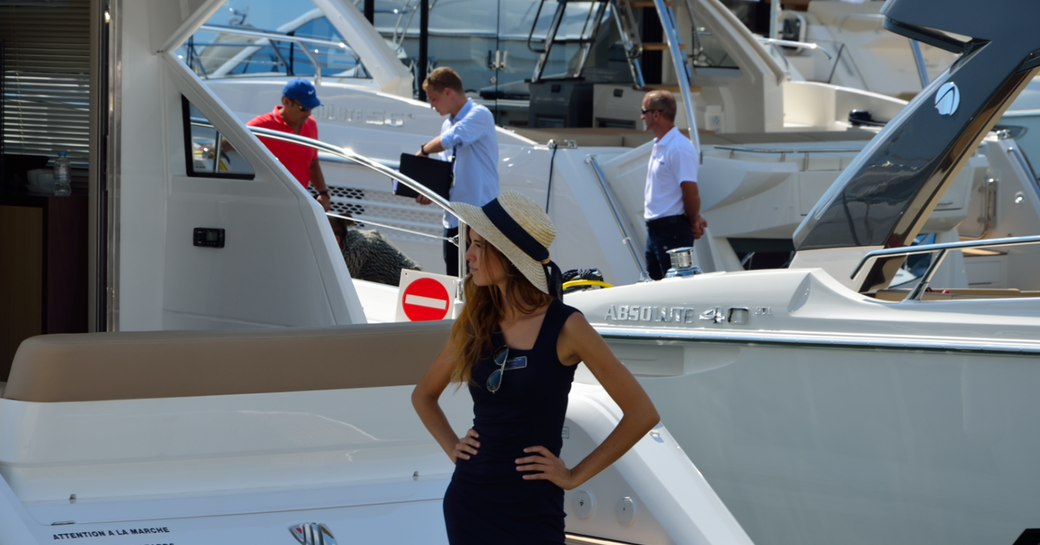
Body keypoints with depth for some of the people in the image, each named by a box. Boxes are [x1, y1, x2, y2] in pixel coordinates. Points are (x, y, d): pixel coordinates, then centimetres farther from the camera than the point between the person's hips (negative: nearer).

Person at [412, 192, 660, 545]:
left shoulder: (564, 327, -11)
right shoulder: (474, 323, 2)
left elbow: (641, 413, -10)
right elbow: (423, 395, 20)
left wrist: (575, 476, -8)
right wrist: (451, 447, 5)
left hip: (532, 510, -4)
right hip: (468, 502, 4)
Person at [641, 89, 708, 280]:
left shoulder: (680, 148, -18)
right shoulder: (659, 145, 13)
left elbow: (690, 191, -19)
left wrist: (693, 222, -6)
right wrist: (693, 219, 9)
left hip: (673, 229, -10)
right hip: (655, 228, 10)